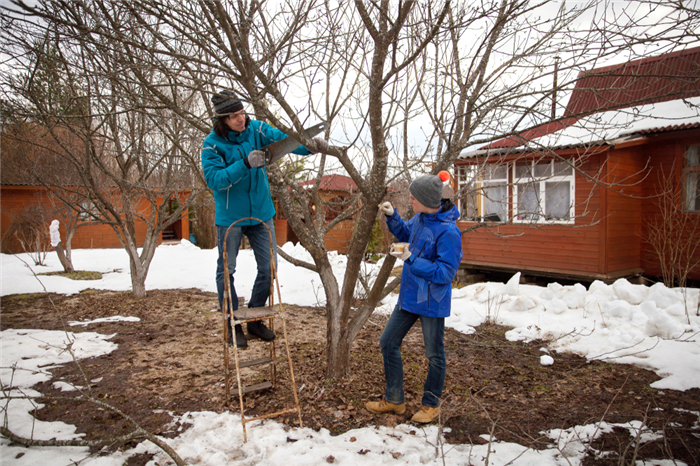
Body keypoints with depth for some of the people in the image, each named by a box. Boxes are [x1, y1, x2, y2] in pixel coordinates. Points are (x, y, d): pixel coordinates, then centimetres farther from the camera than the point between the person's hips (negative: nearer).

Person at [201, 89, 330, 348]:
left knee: (269, 268, 6)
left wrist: (310, 145, -31)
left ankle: (254, 319, 25)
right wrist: (245, 164, -35)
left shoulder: (256, 129, -5)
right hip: (230, 216, -3)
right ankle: (232, 324, 24)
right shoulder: (213, 144, -14)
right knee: (226, 271, 6)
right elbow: (214, 179, -23)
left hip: (261, 213, 3)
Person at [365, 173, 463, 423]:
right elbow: (404, 233, 22)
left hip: (432, 301, -8)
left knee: (434, 355, 10)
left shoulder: (448, 231, -24)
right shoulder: (420, 219, 0)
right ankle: (394, 400, 28)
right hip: (409, 296, 9)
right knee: (388, 342, 13)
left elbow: (445, 273, -24)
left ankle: (431, 405, 31)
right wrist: (392, 216, 5)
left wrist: (412, 260, -27)